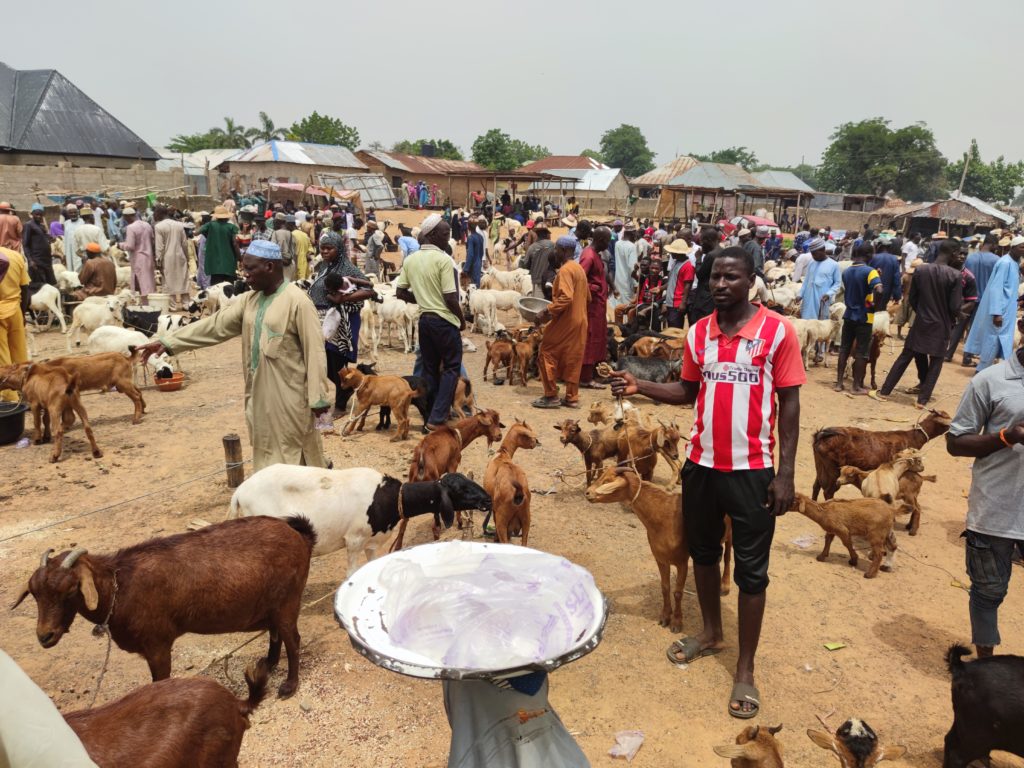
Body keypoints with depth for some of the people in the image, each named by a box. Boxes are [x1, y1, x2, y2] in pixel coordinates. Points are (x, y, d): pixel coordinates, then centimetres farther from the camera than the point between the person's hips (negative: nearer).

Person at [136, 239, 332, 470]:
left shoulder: (297, 301, -15)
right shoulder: (249, 299, 8)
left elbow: (314, 350, -16)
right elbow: (215, 325, 7)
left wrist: (317, 396, -17)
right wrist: (168, 341, 0)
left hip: (289, 394, -7)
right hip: (260, 393, 7)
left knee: (294, 449, 2)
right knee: (266, 449, 15)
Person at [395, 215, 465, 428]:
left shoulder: (410, 260, 6)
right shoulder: (443, 259, -15)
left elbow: (400, 292, 8)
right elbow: (450, 298, -17)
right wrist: (462, 319, -2)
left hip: (424, 319, 7)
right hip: (444, 319, -7)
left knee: (430, 369, 15)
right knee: (451, 367, 3)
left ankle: (430, 415, 21)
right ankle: (437, 417, -4)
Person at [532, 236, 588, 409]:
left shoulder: (565, 270, -15)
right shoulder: (579, 269, 14)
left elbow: (566, 298, -26)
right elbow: (587, 297, 20)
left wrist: (547, 312, -22)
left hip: (565, 322, -9)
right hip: (578, 321, 9)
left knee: (546, 354, 0)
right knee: (572, 359, 11)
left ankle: (551, 396, 1)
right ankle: (572, 397, 14)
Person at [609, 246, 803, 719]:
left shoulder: (777, 332, -9)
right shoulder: (698, 333, 3)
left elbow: (789, 403, -7)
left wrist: (785, 473, -10)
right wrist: (639, 387, -5)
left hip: (752, 468, -4)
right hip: (701, 463, 5)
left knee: (751, 569, 6)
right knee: (702, 551, 19)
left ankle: (745, 669, 20)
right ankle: (711, 632, 42)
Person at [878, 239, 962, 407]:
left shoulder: (920, 269, -5)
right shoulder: (954, 275, -15)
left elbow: (911, 299, 2)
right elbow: (955, 308, -13)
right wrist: (949, 320, 8)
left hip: (921, 322, 3)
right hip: (941, 326, -3)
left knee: (905, 357, 14)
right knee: (935, 363, 11)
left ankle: (884, 390, 18)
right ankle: (923, 399, 10)